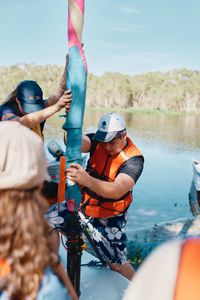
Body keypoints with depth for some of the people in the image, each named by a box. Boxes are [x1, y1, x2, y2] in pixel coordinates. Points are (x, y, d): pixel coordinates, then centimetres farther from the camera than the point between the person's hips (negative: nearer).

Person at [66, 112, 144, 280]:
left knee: (117, 263, 3)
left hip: (109, 217, -5)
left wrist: (86, 180, -58)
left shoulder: (134, 159, -25)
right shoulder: (98, 141, -12)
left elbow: (117, 190, -41)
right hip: (84, 204, 5)